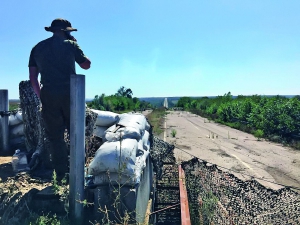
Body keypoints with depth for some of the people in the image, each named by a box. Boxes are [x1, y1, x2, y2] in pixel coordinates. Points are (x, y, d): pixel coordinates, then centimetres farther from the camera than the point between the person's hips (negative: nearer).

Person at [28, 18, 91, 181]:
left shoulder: (37, 48, 12)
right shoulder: (70, 45, 2)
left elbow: (33, 78, 9)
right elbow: (86, 65, 13)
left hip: (49, 95, 2)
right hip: (69, 94, -2)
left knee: (55, 137, 7)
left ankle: (61, 175, 9)